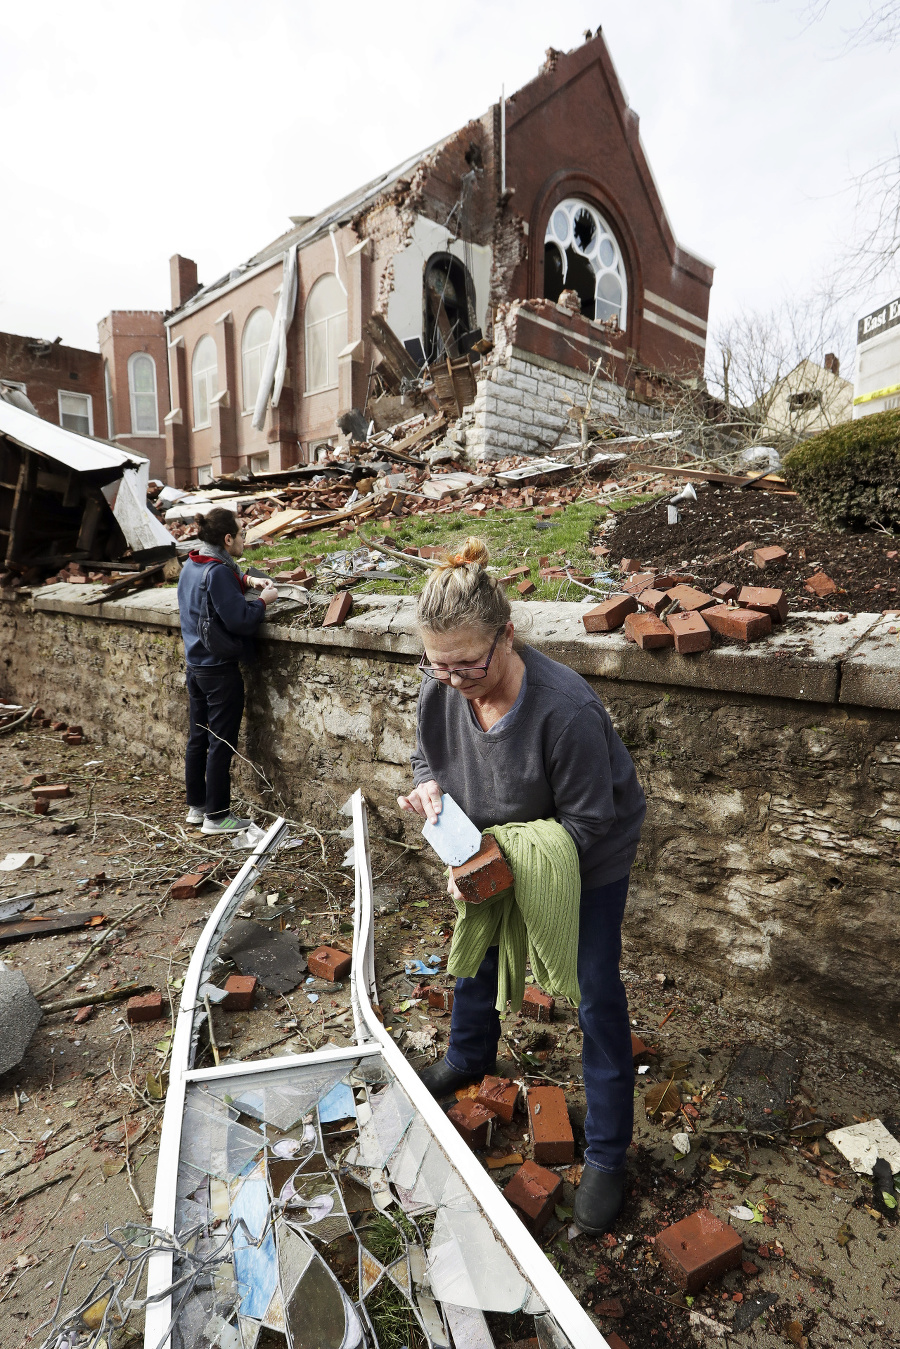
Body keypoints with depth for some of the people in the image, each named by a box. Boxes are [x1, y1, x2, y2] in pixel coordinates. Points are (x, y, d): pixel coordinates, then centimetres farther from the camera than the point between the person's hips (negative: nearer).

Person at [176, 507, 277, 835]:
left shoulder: (191, 566, 8)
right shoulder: (218, 572, -20)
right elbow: (240, 620, -23)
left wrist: (246, 580, 13)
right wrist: (262, 600, -7)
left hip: (196, 666, 9)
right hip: (221, 671, -9)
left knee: (198, 739, 17)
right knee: (222, 743, 1)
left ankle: (196, 806, 30)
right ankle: (217, 816, 10)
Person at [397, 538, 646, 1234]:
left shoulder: (566, 708, -40)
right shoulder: (441, 690, -22)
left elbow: (586, 821, -29)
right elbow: (428, 756, -2)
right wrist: (429, 787, -25)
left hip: (591, 857, -5)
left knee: (596, 995, 4)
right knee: (475, 951, 23)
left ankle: (607, 1157, 27)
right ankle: (469, 1057, 55)